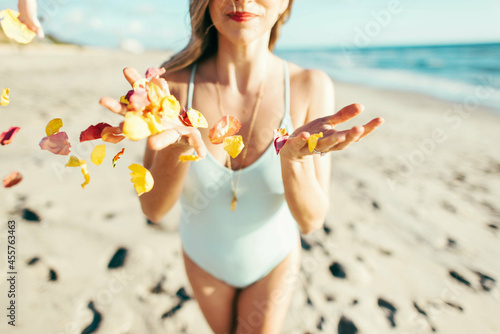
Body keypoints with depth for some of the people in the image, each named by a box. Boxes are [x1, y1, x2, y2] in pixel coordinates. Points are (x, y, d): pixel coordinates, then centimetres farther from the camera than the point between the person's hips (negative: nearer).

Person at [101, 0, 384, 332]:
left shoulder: (309, 87, -24)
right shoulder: (173, 83, -22)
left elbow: (311, 220, -22)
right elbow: (154, 209, -21)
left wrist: (294, 156, -42)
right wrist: (177, 146, -40)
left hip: (273, 256, -1)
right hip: (204, 256, 2)